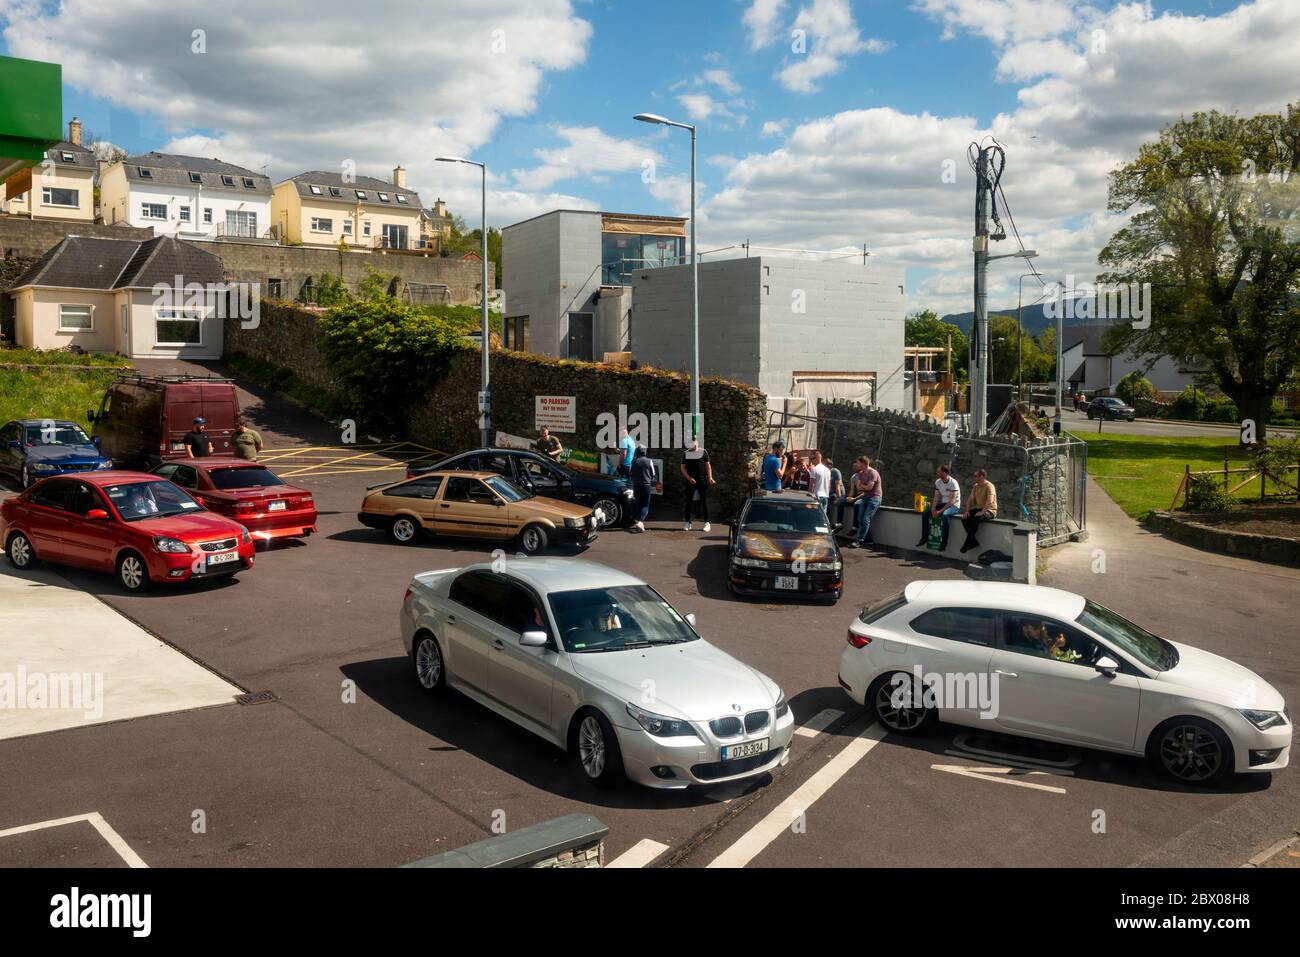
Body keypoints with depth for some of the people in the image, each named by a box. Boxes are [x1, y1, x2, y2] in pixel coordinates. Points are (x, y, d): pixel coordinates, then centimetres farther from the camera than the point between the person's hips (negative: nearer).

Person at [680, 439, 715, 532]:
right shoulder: (685, 453, 6)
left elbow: (708, 465, 3)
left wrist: (710, 477, -10)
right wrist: (689, 478, -9)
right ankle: (688, 522, 9)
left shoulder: (703, 452, 3)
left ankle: (707, 523, 1)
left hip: (702, 480, -1)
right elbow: (683, 468, 5)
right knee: (688, 501, 2)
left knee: (704, 501, -1)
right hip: (690, 481, 1)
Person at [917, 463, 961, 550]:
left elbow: (952, 500, -24)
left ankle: (944, 541, -28)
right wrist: (933, 508, -13)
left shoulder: (953, 483, -19)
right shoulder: (938, 482, 3)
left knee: (944, 515, -37)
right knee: (925, 513, -9)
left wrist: (941, 511, -29)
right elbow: (937, 497, 5)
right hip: (943, 503, 7)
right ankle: (925, 537, 0)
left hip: (954, 505, -7)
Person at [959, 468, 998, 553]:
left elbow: (989, 501, -28)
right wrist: (967, 511, -4)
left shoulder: (989, 486, -15)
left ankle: (967, 543, -25)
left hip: (989, 510, -8)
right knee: (964, 517, -16)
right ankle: (973, 541, -16)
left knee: (975, 519, -35)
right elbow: (971, 499, 11)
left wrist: (982, 512, -34)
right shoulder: (975, 486, 11)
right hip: (978, 509, 8)